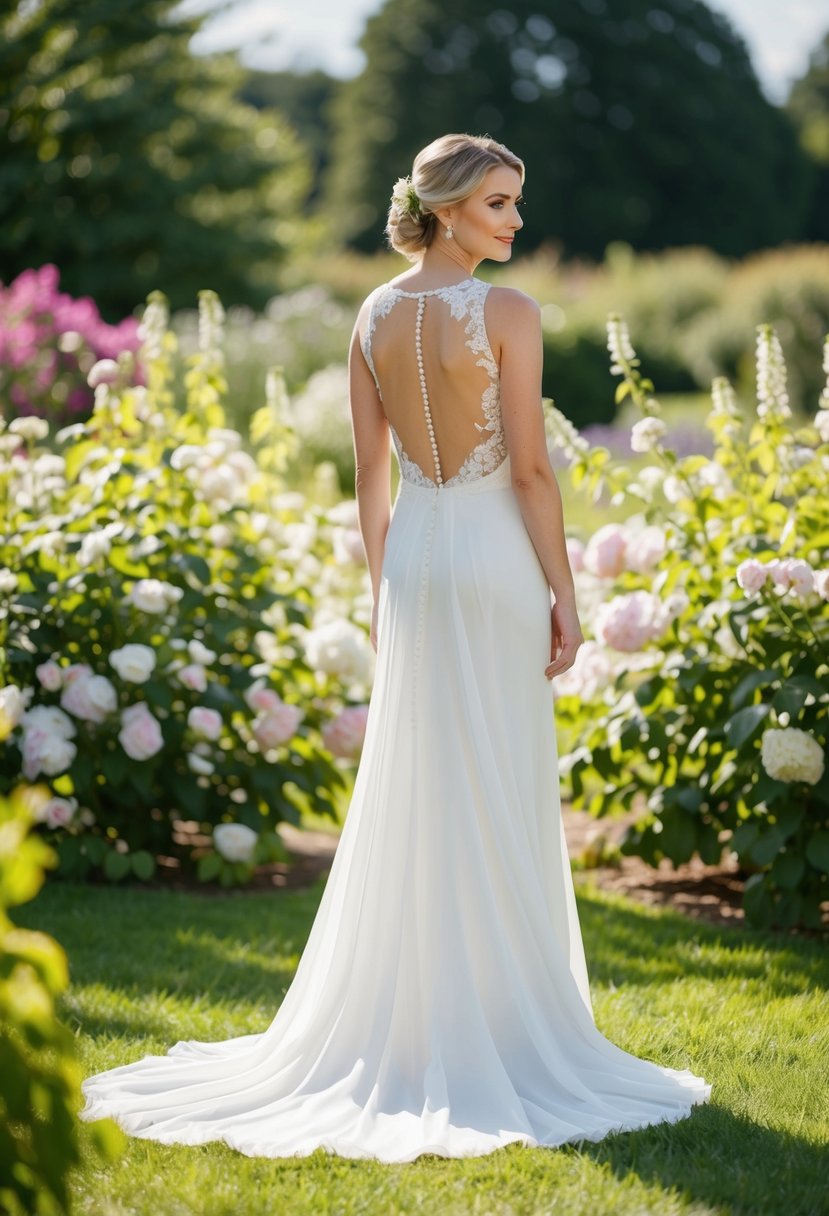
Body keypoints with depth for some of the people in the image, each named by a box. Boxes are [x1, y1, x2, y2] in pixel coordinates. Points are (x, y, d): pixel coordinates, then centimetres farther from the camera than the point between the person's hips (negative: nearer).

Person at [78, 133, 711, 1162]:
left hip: (411, 555, 6)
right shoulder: (508, 315, -12)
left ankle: (401, 1026, 17)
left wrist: (381, 582, 16)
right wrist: (564, 595, -7)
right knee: (501, 798, 1)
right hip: (496, 563, -6)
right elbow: (530, 468, -13)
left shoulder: (376, 315, 6)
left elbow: (370, 469, 9)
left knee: (410, 790, 11)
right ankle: (500, 1027, 8)